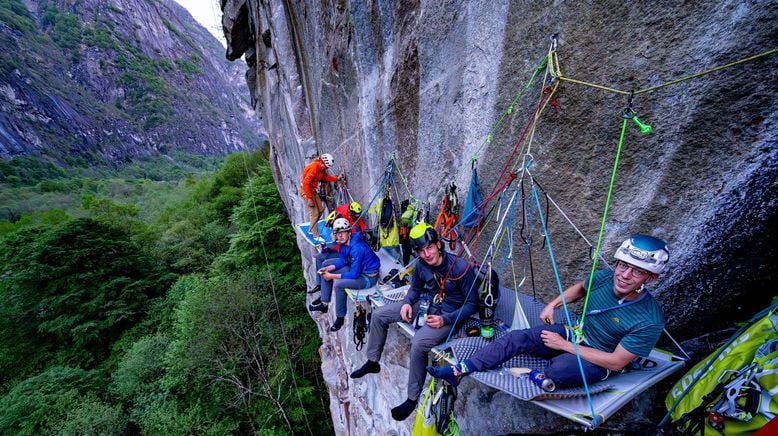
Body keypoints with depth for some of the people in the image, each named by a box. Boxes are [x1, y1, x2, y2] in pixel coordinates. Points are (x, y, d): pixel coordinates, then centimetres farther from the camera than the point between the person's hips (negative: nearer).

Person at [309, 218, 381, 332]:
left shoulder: (357, 248, -32)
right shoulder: (344, 243, -6)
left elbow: (354, 275, -29)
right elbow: (343, 260, 9)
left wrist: (332, 276, -22)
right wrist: (329, 268, -7)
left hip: (368, 277, -9)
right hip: (355, 269, 9)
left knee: (339, 285, -27)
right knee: (325, 273, 8)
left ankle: (340, 317, -6)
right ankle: (324, 304, 18)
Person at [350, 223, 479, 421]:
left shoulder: (461, 267, -25)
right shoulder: (421, 265, -9)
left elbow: (471, 304, -15)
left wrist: (445, 320, -24)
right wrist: (407, 303, -10)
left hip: (447, 315, -6)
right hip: (425, 305, 7)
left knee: (418, 342, -33)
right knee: (379, 315, 2)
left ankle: (412, 399, -7)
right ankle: (372, 362, 23)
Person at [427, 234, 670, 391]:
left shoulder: (649, 321, -25)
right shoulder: (603, 278, -13)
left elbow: (616, 362, -21)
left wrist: (564, 345, -22)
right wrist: (552, 305, 0)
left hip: (600, 361, -4)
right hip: (575, 333, 5)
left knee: (557, 370, -38)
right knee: (518, 338, -17)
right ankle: (458, 371, -16)